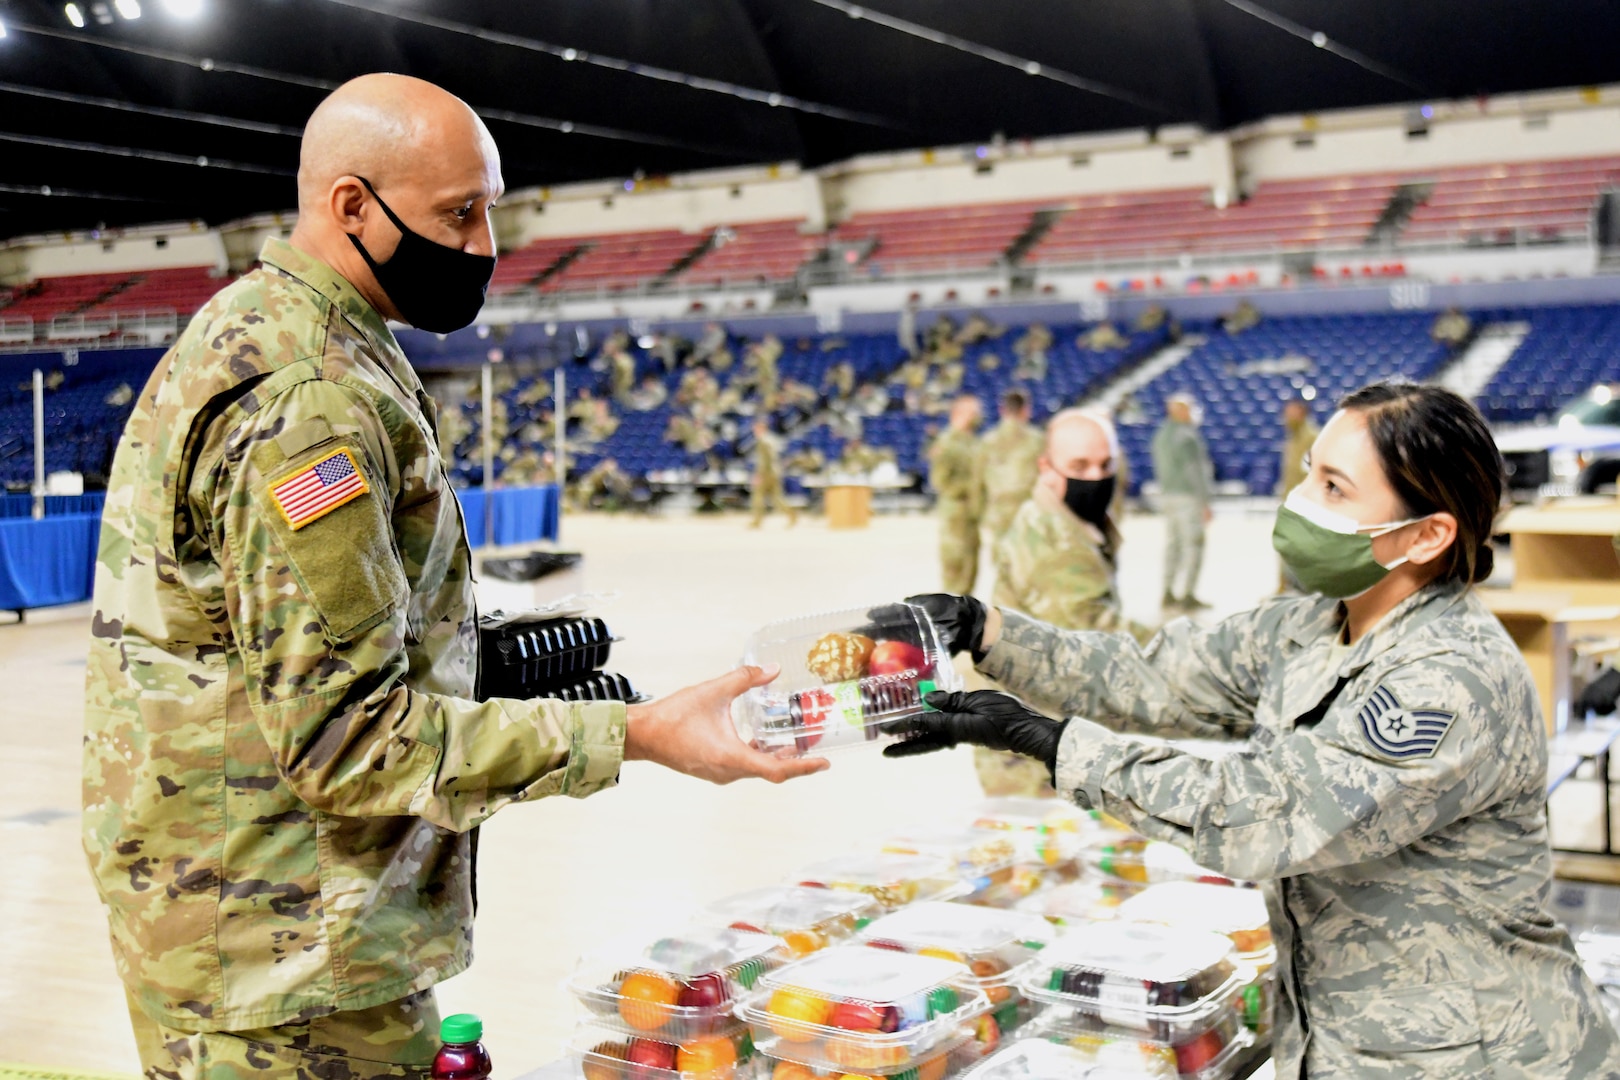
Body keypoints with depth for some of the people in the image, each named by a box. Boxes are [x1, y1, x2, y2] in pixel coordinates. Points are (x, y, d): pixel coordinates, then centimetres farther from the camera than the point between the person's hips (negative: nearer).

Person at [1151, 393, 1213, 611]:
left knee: (1172, 544, 12)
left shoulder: (1160, 435, 11)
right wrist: (1205, 503, -13)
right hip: (1188, 496, -9)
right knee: (1193, 546, -4)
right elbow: (1195, 471, -16)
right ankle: (1187, 595, -6)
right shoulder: (1187, 436, -14)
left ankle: (1169, 594, 14)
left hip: (1167, 495, 9)